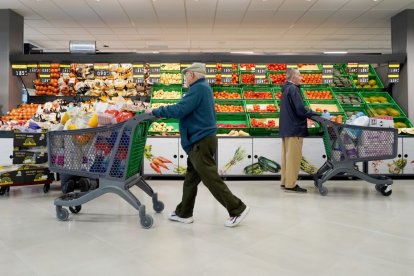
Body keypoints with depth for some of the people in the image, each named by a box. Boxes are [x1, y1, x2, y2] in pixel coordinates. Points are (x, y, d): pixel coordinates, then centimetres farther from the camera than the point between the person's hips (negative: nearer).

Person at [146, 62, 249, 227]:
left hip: (201, 142, -10)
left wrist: (156, 112, -13)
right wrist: (162, 113, 12)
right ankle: (184, 213, 24)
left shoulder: (198, 88, -15)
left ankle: (238, 209, 7)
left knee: (211, 179, -4)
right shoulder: (204, 88, 18)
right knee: (191, 179, 14)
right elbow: (186, 110, 19)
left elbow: (179, 110, -24)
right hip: (201, 140, 10)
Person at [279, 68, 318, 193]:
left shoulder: (286, 88, 14)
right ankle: (291, 184, 2)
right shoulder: (293, 89, -14)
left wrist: (308, 113, 15)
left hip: (286, 128, 9)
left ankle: (285, 181, 21)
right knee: (294, 156, -3)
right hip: (294, 128, -9)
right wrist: (314, 114, -6)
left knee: (287, 155, 13)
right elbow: (300, 109, -20)